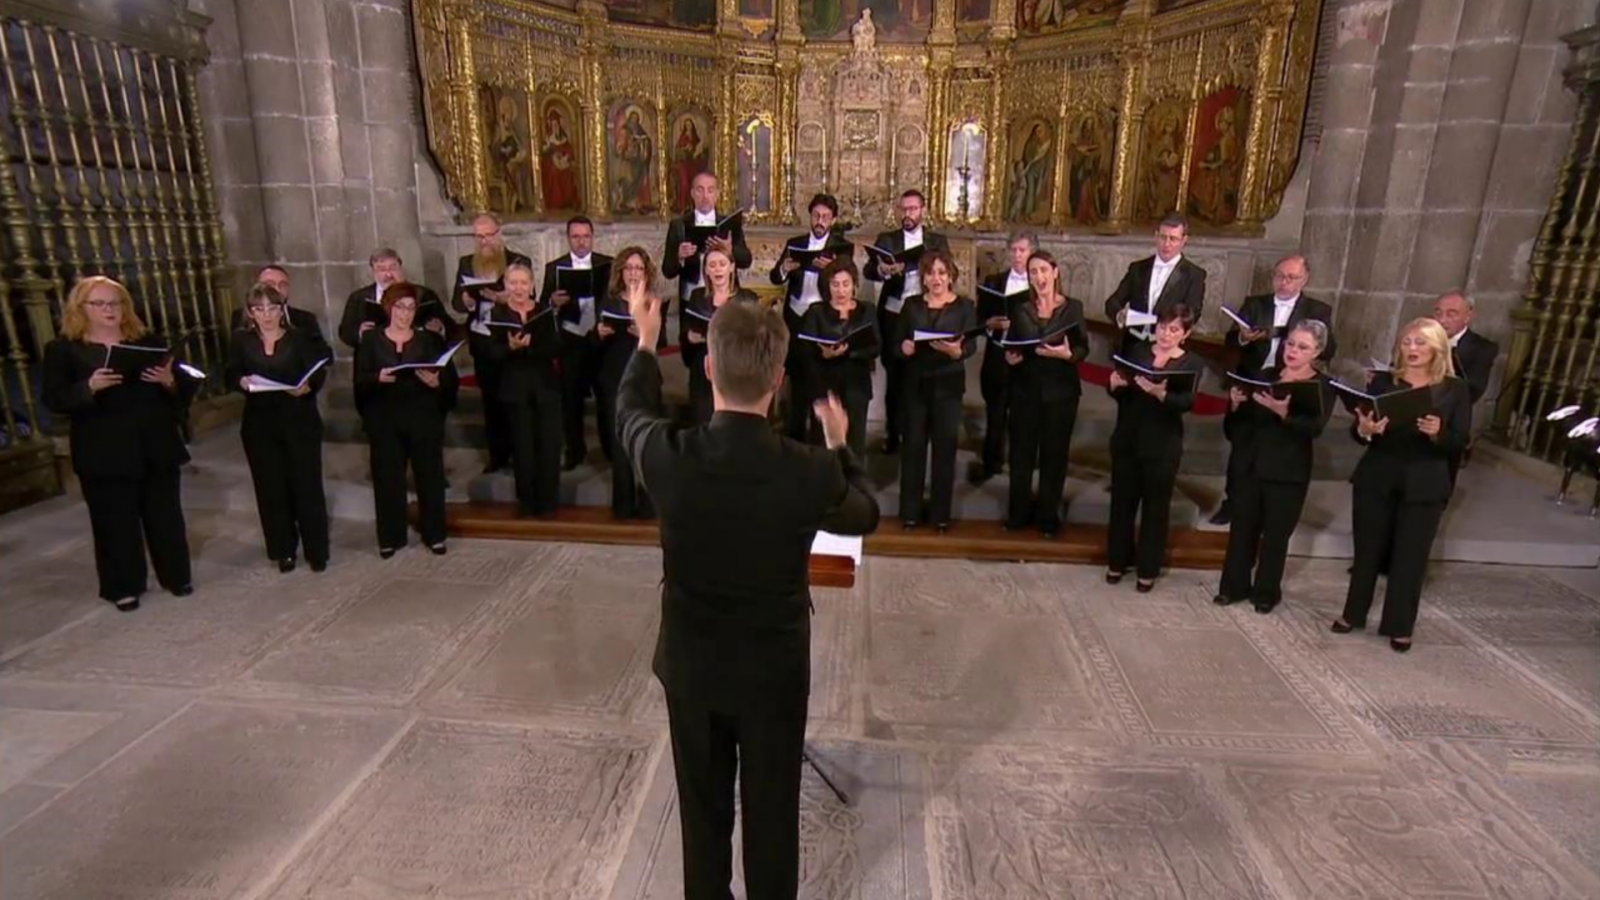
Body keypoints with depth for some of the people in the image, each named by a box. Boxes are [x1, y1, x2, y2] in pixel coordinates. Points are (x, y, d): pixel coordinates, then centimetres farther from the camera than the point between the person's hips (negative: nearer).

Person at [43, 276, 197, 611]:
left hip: (156, 446, 2)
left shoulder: (148, 341, 9)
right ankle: (123, 587, 16)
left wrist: (170, 381, -15)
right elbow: (54, 400, -5)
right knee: (115, 520, 4)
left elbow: (185, 386, 8)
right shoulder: (63, 349, 2)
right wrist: (89, 387, -22)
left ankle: (176, 576, 22)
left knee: (165, 513, 9)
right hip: (104, 453, -2)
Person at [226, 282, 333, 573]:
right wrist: (242, 381, -22)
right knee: (271, 488, 6)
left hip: (300, 422, -2)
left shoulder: (300, 338, 3)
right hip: (260, 425, 2)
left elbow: (318, 374, -8)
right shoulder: (241, 340, 7)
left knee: (307, 485, 0)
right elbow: (229, 377, 0)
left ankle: (316, 550, 10)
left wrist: (307, 387, -29)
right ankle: (283, 550, 17)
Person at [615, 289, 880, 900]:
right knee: (771, 812, 20)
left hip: (690, 663, 2)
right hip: (776, 669, -1)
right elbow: (865, 517, -2)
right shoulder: (813, 472, -26)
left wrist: (646, 343, 20)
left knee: (703, 808, 23)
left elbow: (631, 413, 4)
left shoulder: (667, 456, -22)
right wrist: (839, 446, 12)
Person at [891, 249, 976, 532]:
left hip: (948, 385, -1)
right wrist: (904, 348, -18)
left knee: (945, 446, 2)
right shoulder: (911, 305, 8)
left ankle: (941, 513, 14)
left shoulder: (965, 306, 2)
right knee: (913, 445, 3)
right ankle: (910, 511, 13)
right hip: (915, 384, 1)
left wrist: (956, 351, -29)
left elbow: (972, 345, -7)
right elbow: (896, 344, 5)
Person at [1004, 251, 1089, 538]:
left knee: (1054, 452, 6)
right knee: (1021, 451, 5)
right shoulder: (1019, 308, 5)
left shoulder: (1073, 307, -1)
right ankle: (1019, 511, 20)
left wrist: (1067, 354, -23)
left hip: (1060, 391, -1)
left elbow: (1084, 348, -3)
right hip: (1025, 389, 2)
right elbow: (1010, 345, 7)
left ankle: (1048, 514, 19)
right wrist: (1009, 357, -15)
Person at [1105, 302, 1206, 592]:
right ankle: (1117, 561, 26)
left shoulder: (1193, 363, -2)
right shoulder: (1137, 351, 6)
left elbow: (1187, 403, -17)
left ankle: (1148, 569, 20)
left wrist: (1160, 393, -36)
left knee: (1156, 508, 7)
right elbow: (1119, 395, 4)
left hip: (1163, 446, -2)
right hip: (1127, 439, 2)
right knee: (1122, 501, 10)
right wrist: (1115, 384, -19)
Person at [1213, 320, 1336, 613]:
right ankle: (1234, 585, 21)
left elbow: (1315, 428, -19)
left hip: (1288, 472, -3)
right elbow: (1238, 422, 6)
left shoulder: (1324, 386, -3)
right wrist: (1236, 404, -15)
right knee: (1242, 527, 8)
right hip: (1249, 464, 3)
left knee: (1275, 534, 6)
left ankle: (1267, 591, 21)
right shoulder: (1265, 375, 7)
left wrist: (1284, 413, -36)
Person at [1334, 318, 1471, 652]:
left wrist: (1438, 433, -25)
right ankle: (1353, 614, 23)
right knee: (1367, 550, 9)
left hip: (1424, 485, -1)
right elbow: (1357, 431, -2)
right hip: (1376, 479, 1)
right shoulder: (1382, 382, 1)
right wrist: (1365, 430, -25)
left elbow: (1460, 441, -4)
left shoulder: (1456, 390, 1)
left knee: (1411, 556, 4)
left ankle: (1400, 626, 16)